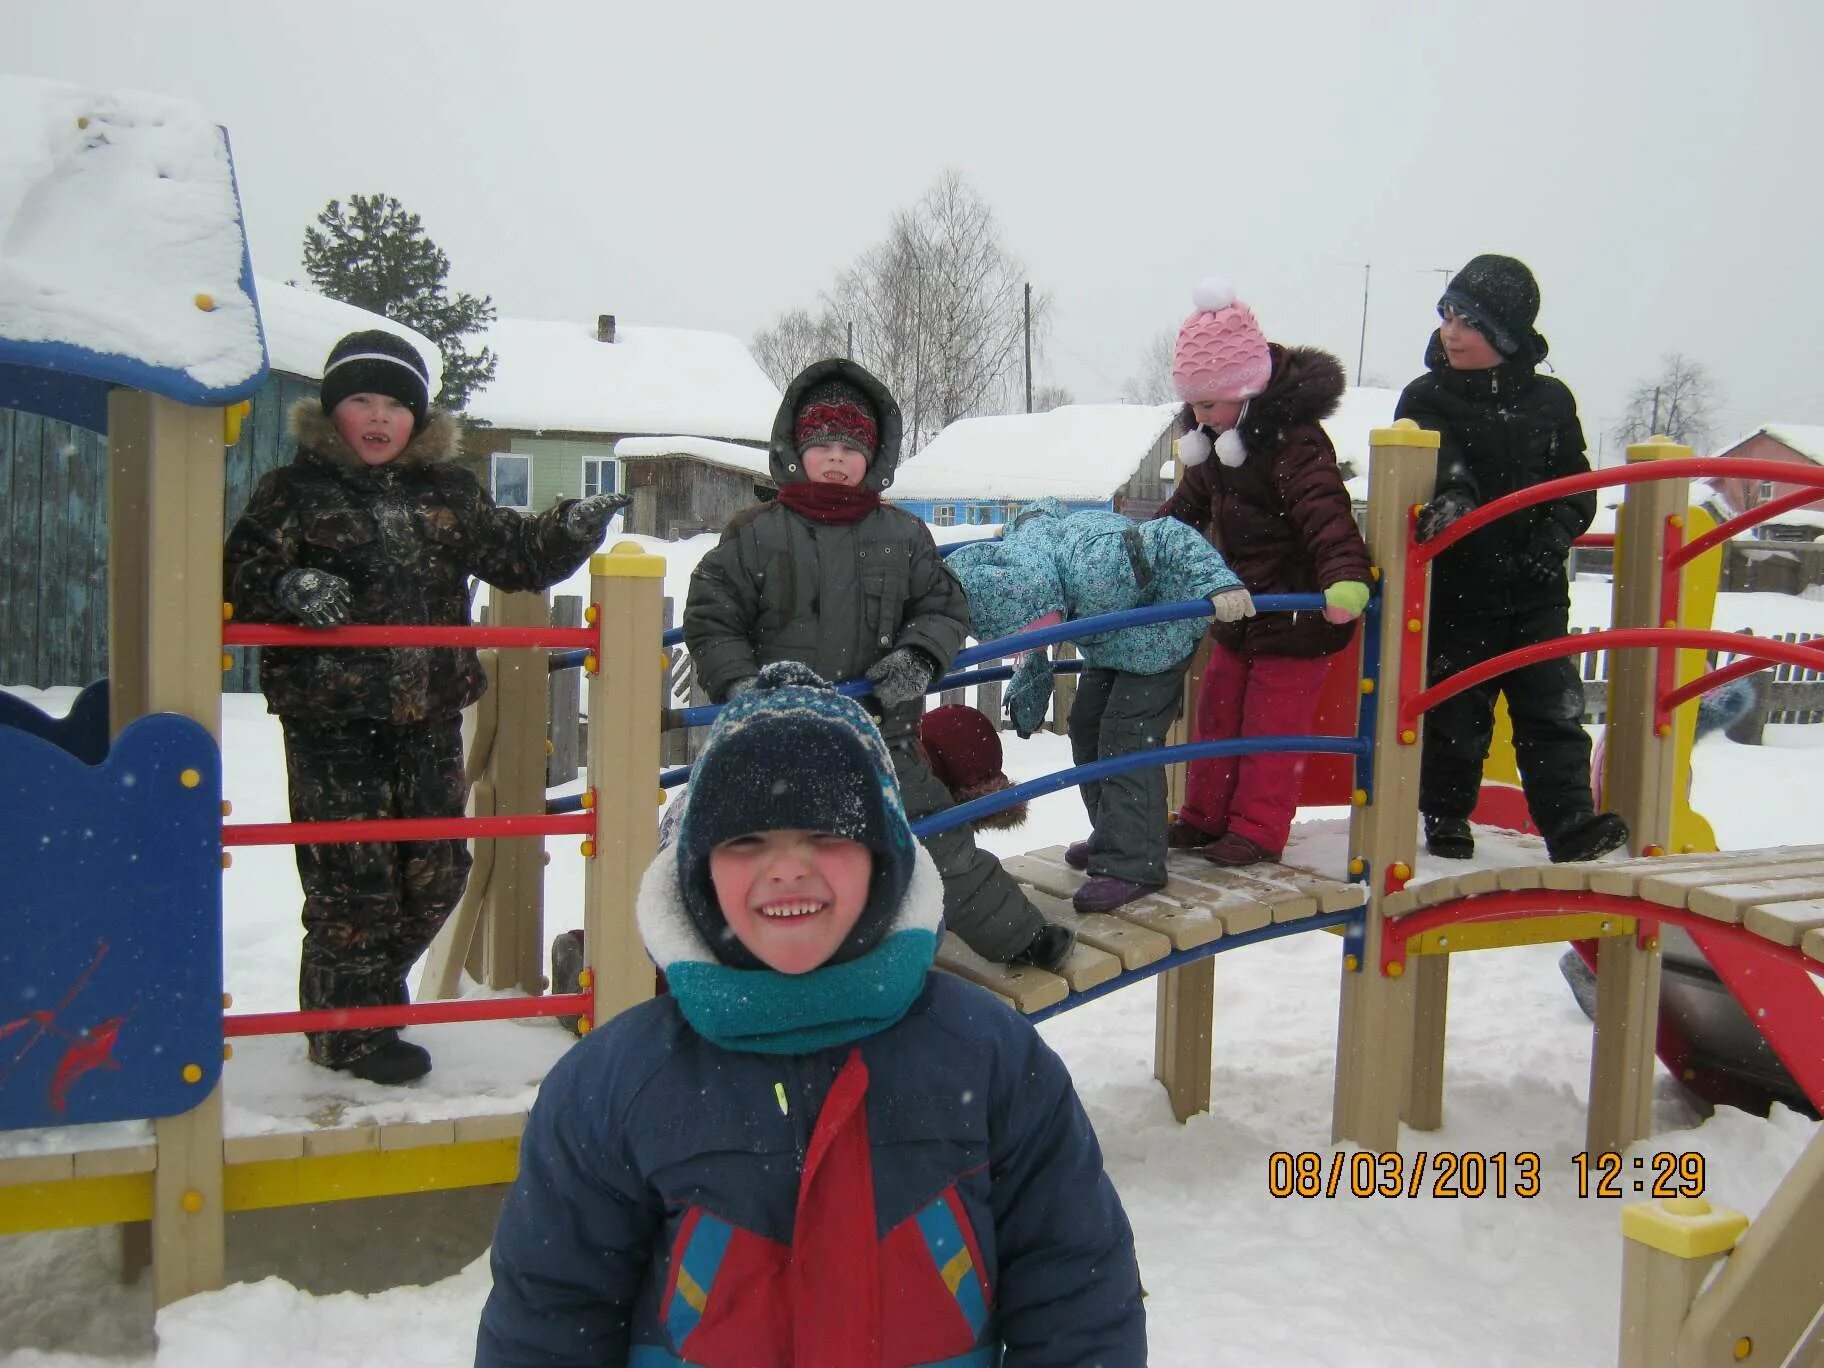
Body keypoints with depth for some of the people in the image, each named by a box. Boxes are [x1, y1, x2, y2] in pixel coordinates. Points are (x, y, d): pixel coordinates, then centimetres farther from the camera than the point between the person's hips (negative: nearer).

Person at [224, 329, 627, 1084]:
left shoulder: (449, 496, 10)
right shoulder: (294, 492, 0)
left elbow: (518, 554, 13)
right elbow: (238, 580, -2)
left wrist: (571, 530, -5)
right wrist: (289, 588, -23)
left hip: (428, 717, 5)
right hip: (331, 718, -4)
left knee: (437, 873, 10)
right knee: (351, 877, -2)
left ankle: (365, 991, 34)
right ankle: (349, 1030, 16)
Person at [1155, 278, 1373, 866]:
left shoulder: (1294, 442, -24)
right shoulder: (1214, 442, 5)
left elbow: (1328, 515, -35)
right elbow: (1191, 502, 22)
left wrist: (1346, 577, -50)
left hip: (1298, 614, -9)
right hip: (1240, 608, 9)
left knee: (1273, 725, 1)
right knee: (1216, 714, 15)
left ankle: (1259, 830, 13)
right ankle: (1205, 816, 28)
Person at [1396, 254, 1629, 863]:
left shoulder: (1550, 400, 6)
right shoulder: (1426, 397, -1)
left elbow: (1576, 485, 11)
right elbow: (1435, 459, -21)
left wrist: (1553, 540, -6)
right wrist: (1451, 493, -42)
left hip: (1535, 590, 2)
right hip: (1457, 589, -1)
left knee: (1554, 706, -3)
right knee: (1456, 710, 7)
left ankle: (1571, 822, -3)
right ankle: (1446, 819, 22)